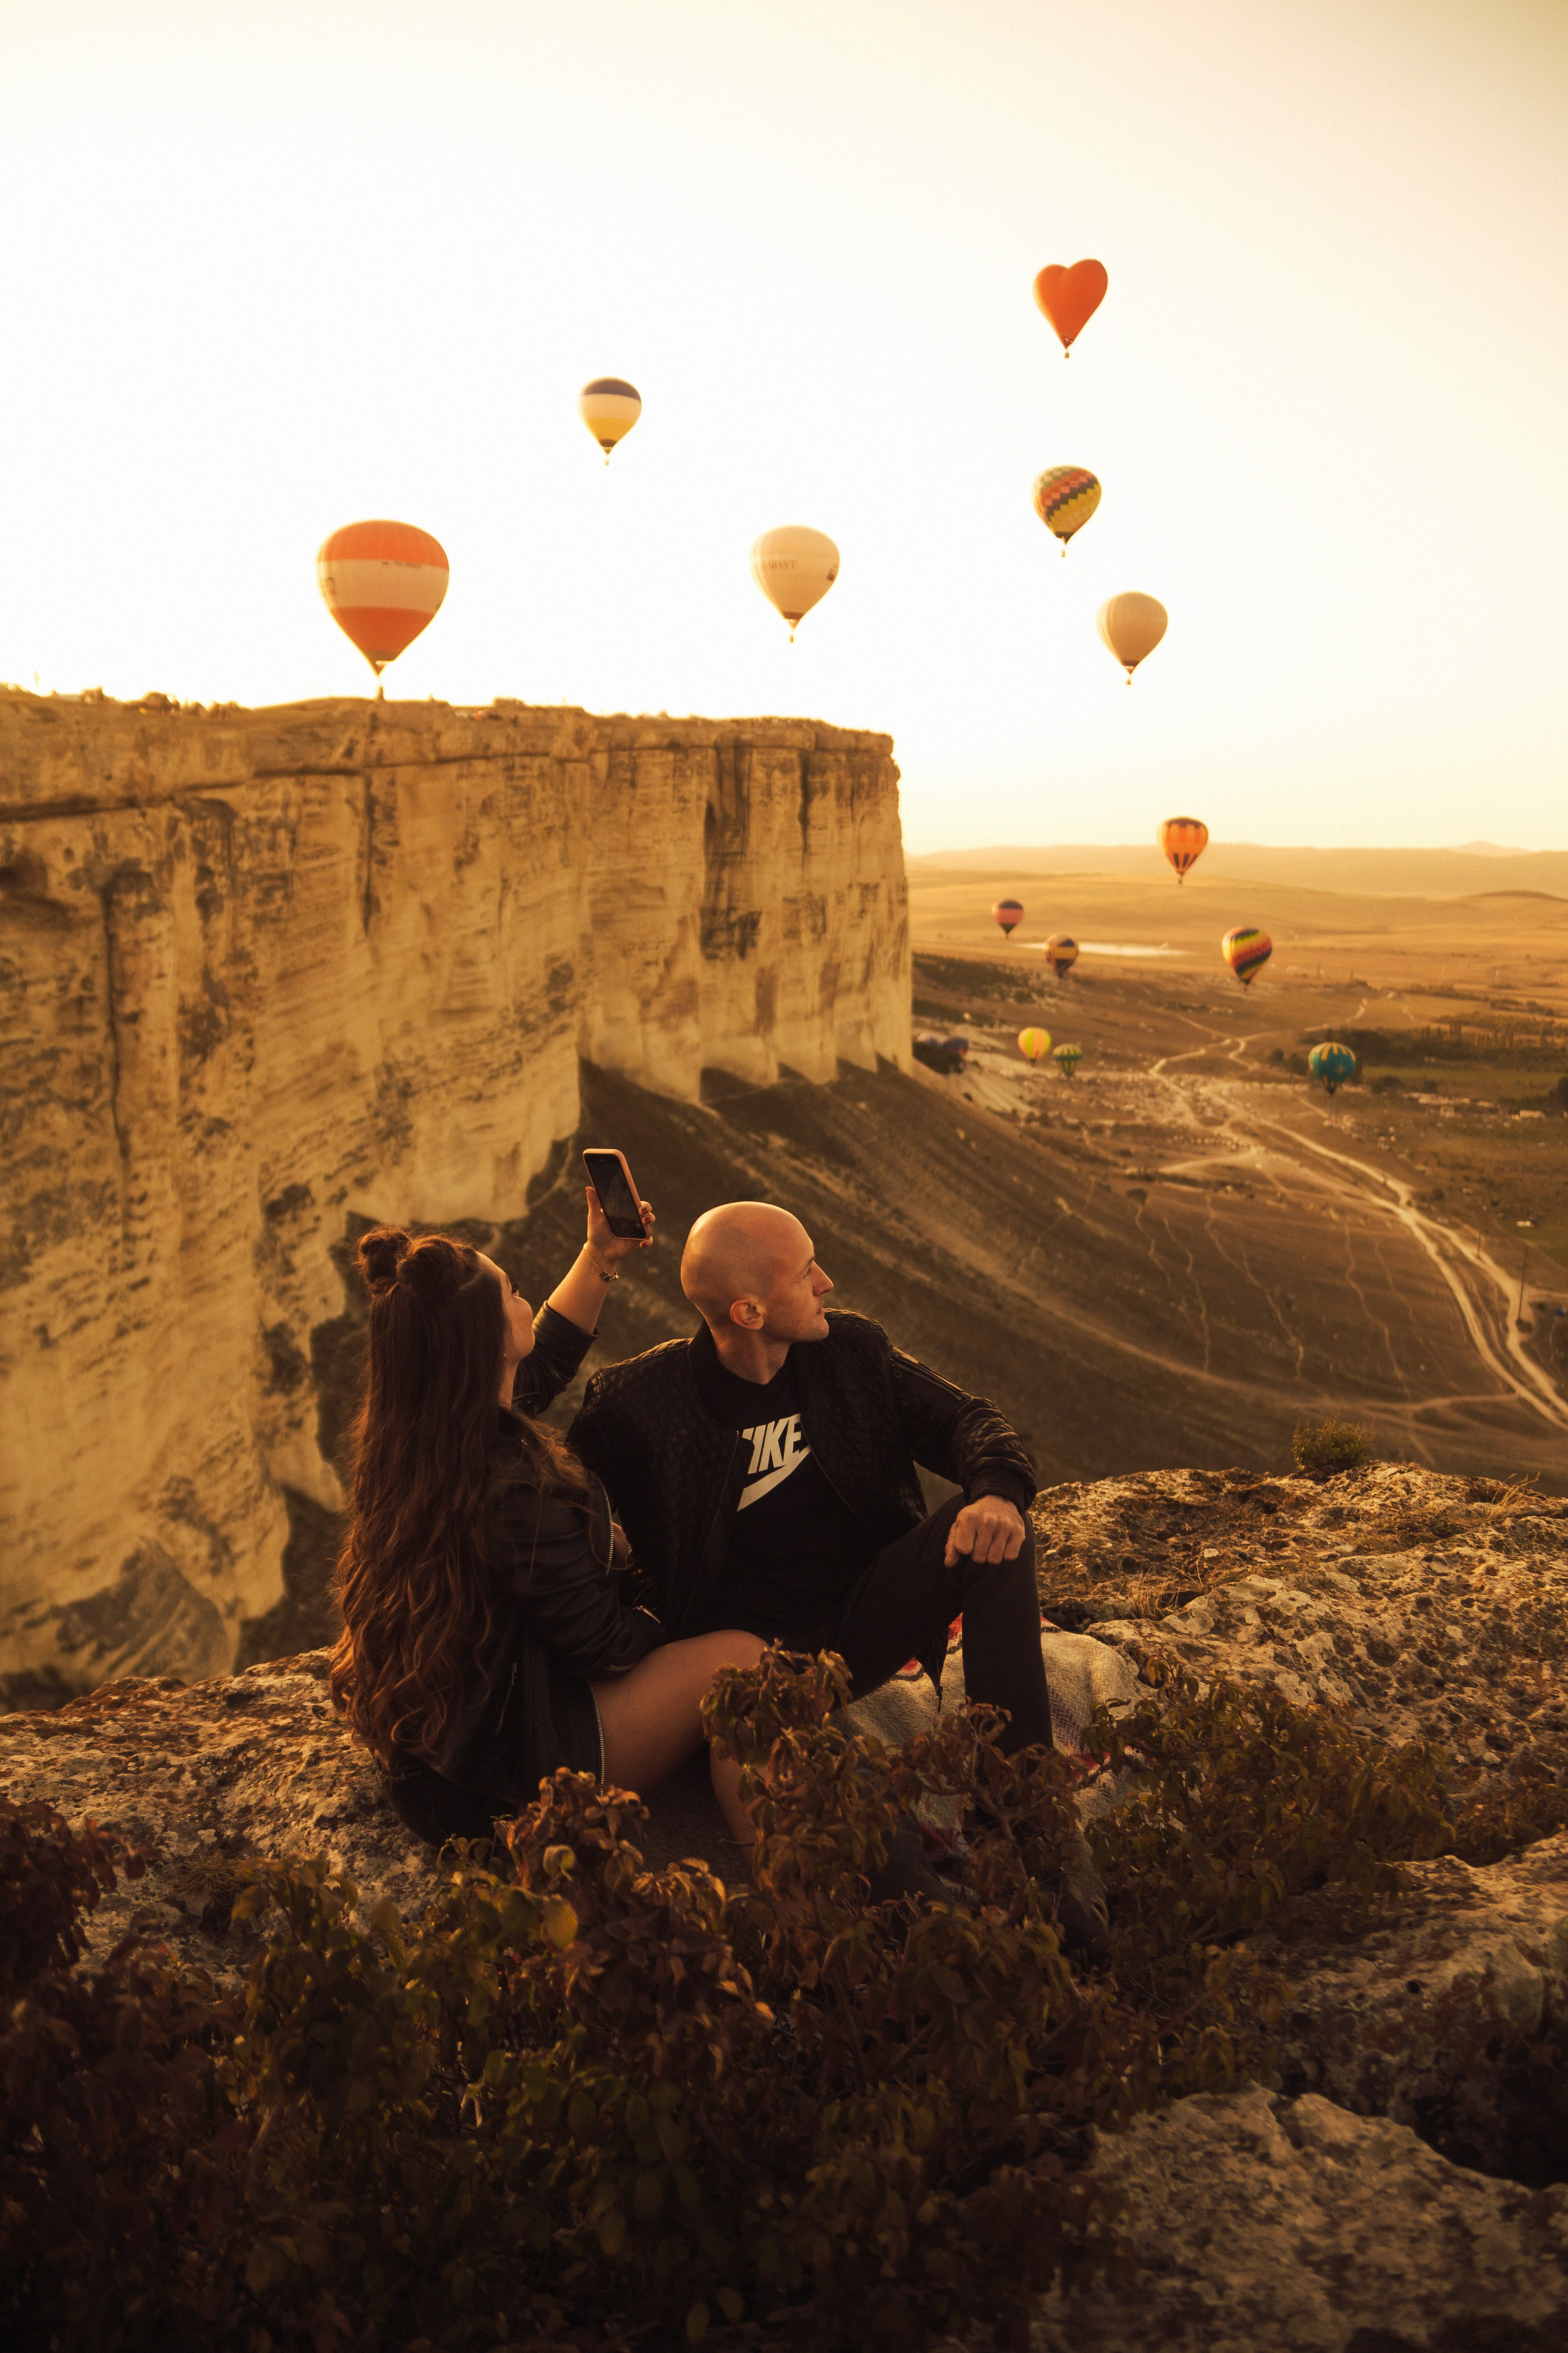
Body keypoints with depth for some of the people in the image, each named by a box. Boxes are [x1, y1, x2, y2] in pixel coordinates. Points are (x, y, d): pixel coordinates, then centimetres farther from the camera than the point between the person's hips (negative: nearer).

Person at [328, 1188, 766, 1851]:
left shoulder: (405, 1441, -4)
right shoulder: (510, 1491, -32)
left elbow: (544, 1360, 17)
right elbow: (605, 1644, -18)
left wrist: (600, 1258, 13)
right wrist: (666, 1630, 2)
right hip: (499, 1778, -10)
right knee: (738, 1660, -14)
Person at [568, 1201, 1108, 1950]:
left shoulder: (854, 1349, 3)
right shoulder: (637, 1403, -10)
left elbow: (963, 1420, 1)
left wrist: (999, 1492, -21)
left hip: (872, 1619, 4)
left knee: (992, 1529, -23)